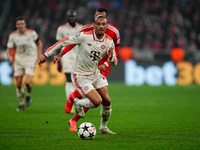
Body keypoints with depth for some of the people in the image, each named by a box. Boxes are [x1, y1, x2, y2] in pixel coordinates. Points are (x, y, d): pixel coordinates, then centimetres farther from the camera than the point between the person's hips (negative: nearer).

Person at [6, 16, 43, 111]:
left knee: (27, 82, -19)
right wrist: (10, 57, -21)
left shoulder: (32, 33, -10)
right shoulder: (13, 36, -5)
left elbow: (39, 43, 7)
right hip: (19, 60, 3)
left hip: (30, 59, -3)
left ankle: (28, 96, 13)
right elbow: (9, 50, 0)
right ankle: (21, 104, 23)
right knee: (18, 84, 4)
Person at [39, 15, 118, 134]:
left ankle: (104, 127, 25)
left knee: (107, 101, 2)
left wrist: (111, 57, -26)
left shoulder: (109, 41, -6)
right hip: (80, 76, -6)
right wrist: (46, 54, -10)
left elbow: (114, 63, 0)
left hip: (95, 74, 6)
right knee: (97, 101, -17)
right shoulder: (84, 36, -22)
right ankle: (78, 104, 16)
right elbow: (63, 42, -13)